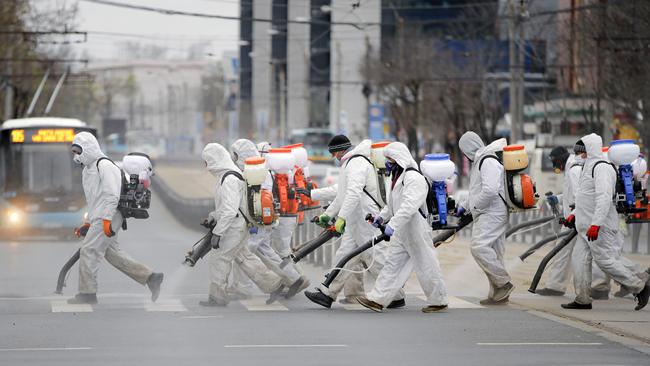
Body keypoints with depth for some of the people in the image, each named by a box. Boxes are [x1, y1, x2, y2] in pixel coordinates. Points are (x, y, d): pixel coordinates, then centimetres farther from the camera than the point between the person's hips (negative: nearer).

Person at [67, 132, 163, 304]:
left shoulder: (104, 166, -12)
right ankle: (150, 277, 12)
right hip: (98, 219, 10)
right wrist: (88, 223, 23)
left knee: (88, 251, -10)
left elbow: (112, 195, -19)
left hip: (107, 218, -10)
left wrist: (107, 220, -24)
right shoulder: (87, 169, 21)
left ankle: (87, 293, -6)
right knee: (113, 253, 9)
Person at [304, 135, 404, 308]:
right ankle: (327, 295, 9)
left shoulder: (357, 163, -13)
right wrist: (327, 214, 29)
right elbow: (342, 196, 31)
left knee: (376, 259, -6)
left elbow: (354, 193, -26)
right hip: (355, 223, 10)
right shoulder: (349, 163, 22)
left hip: (365, 221, -10)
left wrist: (342, 217, -30)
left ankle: (397, 297, 2)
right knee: (343, 258, 8)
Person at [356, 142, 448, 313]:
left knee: (426, 266, 0)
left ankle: (438, 301, 12)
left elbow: (409, 205, -30)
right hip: (402, 231, 10)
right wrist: (382, 216, 12)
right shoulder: (398, 176, 16)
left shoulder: (413, 177, -19)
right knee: (393, 263, 7)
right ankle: (377, 300, 6)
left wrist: (393, 224, -34)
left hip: (417, 230, -10)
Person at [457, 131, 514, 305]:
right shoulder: (479, 161, 21)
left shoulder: (489, 161, -14)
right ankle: (497, 294, 12)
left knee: (479, 247, -22)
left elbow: (490, 191, -27)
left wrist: (475, 206, -14)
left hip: (492, 213, -11)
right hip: (486, 214, 11)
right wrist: (464, 206, 26)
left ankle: (504, 283, -16)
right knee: (493, 253, 10)